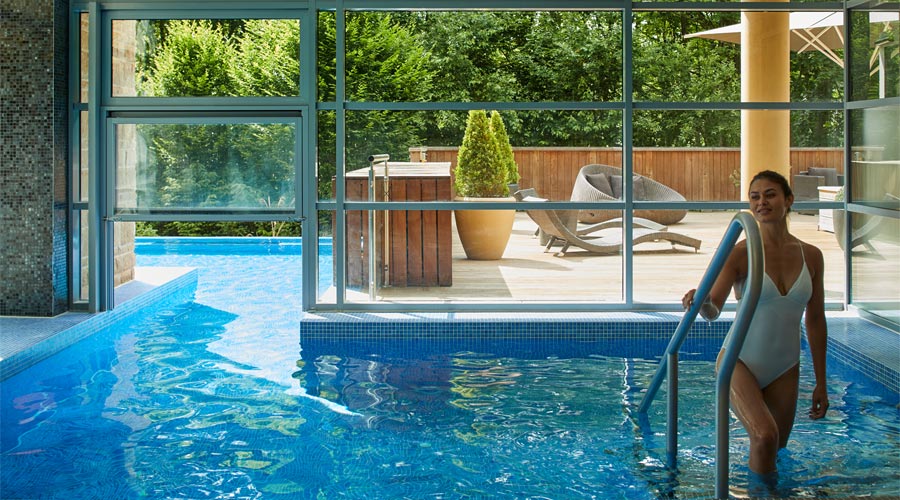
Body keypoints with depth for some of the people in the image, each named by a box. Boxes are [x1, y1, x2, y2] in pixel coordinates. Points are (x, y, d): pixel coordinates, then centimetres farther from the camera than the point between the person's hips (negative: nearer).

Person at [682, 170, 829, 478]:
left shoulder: (811, 256, 0)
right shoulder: (741, 254, -12)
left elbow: (815, 320, 7)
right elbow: (714, 311, -21)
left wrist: (821, 383, 10)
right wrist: (701, 302, -45)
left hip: (785, 369, 4)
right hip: (740, 361, -4)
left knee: (776, 447, 15)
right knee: (765, 436, -26)